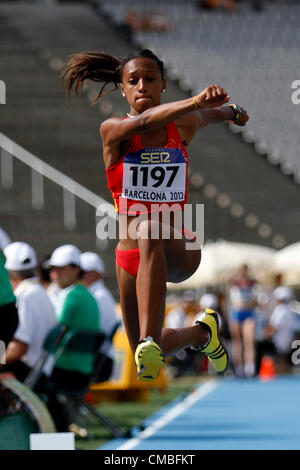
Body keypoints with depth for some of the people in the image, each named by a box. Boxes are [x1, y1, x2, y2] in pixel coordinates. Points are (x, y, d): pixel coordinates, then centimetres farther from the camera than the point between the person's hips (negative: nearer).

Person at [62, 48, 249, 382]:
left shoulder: (183, 127, 2)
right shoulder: (113, 131, -6)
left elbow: (210, 114, 25)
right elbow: (145, 120, -28)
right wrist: (196, 102, -40)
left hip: (179, 251, -2)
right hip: (131, 257, 2)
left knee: (149, 231, -39)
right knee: (145, 357, 9)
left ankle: (150, 342, -51)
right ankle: (201, 333, 42)